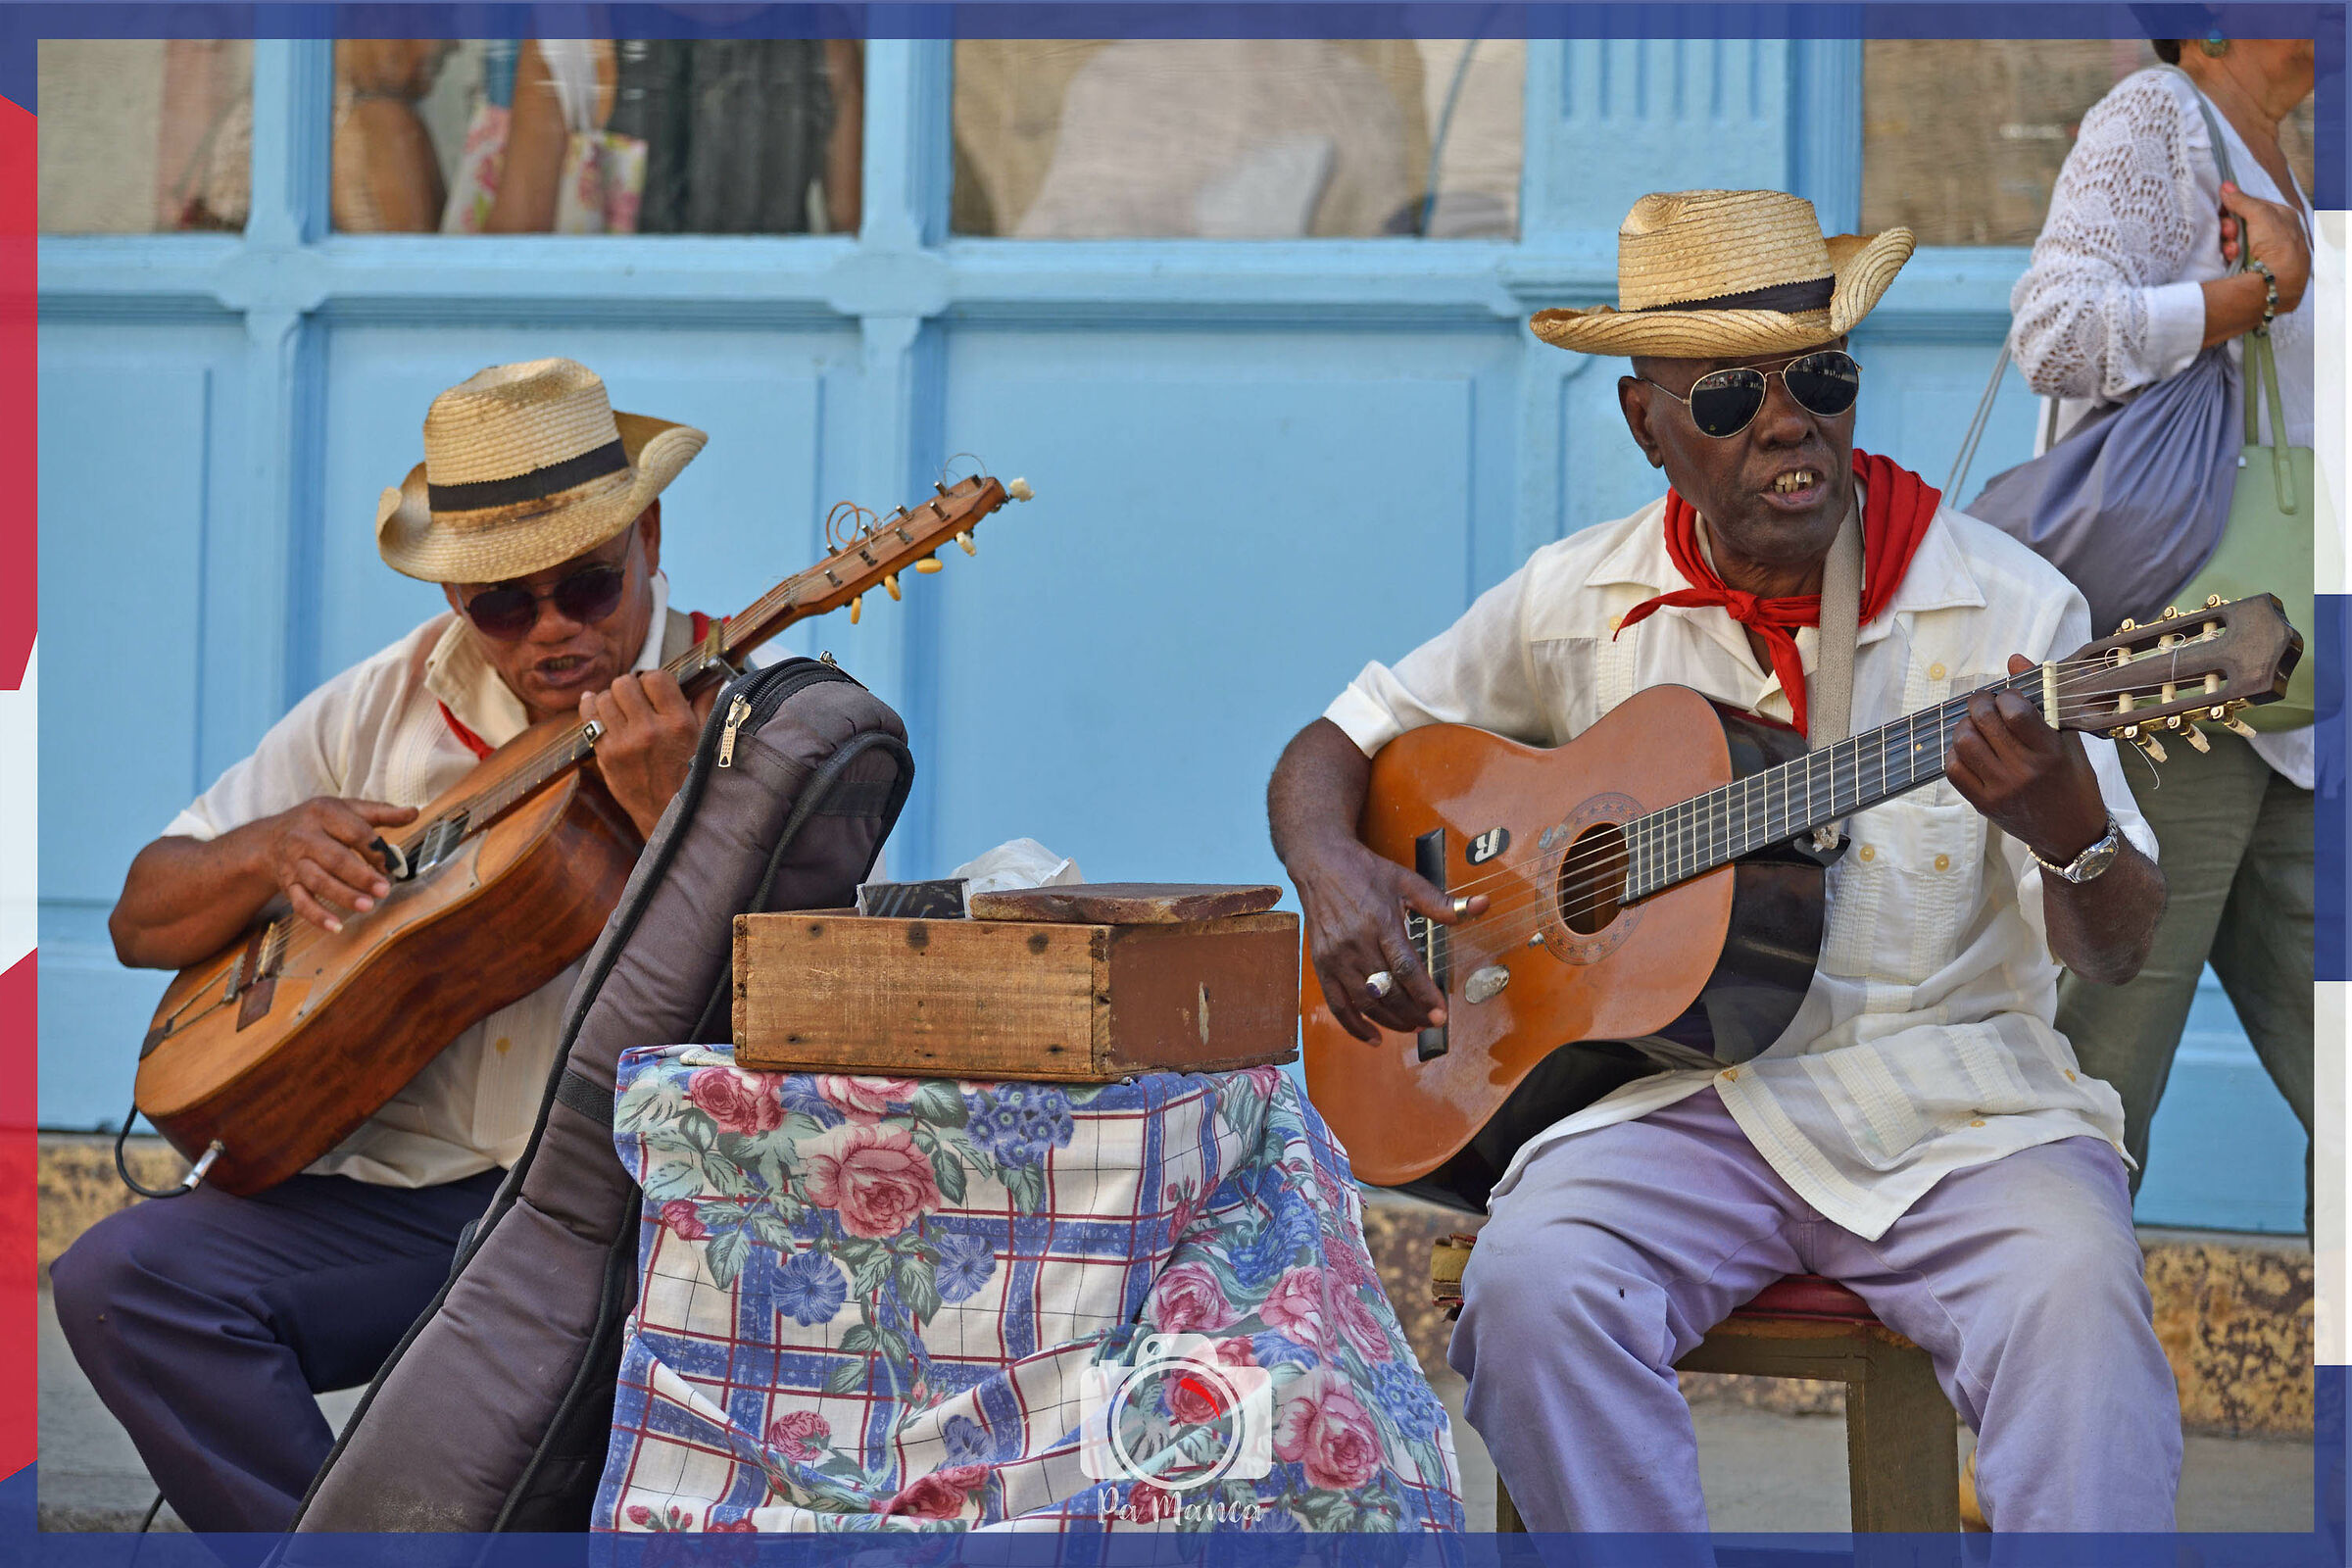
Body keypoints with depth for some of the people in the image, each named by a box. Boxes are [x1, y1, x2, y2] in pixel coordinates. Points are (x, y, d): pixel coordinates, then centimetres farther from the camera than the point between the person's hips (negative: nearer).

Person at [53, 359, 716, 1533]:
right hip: (400, 1184, 4)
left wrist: (674, 810, -27)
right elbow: (143, 923, 16)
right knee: (120, 1278, -19)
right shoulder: (384, 708, 10)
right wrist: (271, 850, -5)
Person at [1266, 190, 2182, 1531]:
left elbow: (2117, 953, -2)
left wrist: (2070, 834, -27)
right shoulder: (1579, 603, 7)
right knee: (1532, 1282, -30)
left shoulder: (2008, 603, 0)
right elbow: (1336, 743, 19)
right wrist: (1335, 872, -5)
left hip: (1955, 1101, -1)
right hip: (1677, 1089, 2)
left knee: (2075, 1294, -33)